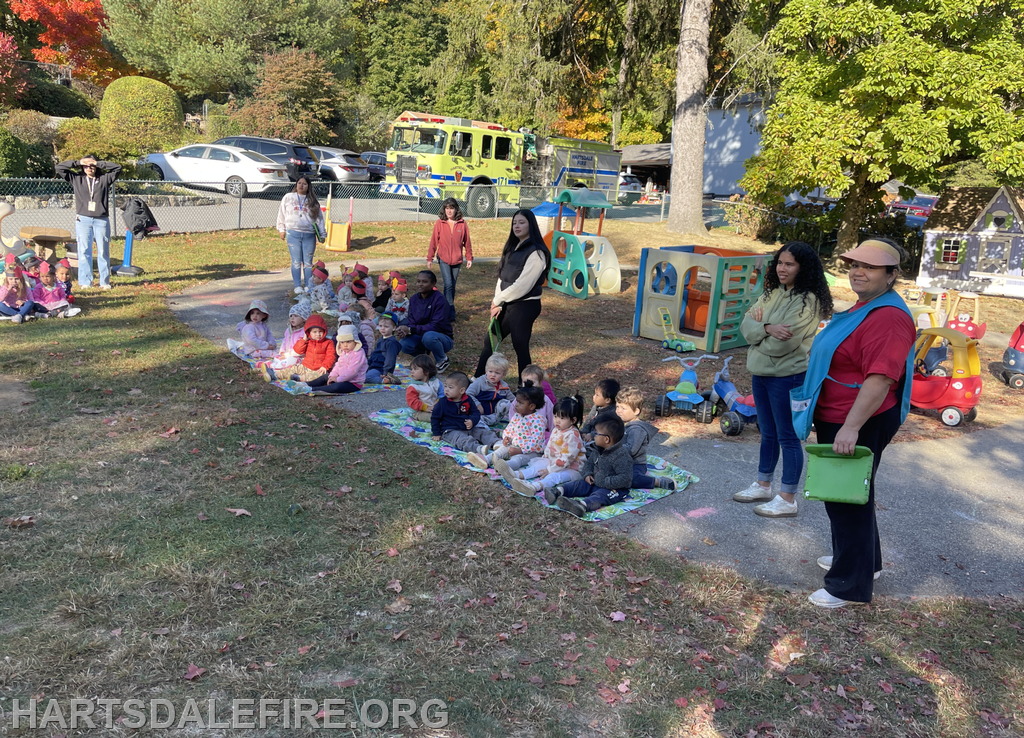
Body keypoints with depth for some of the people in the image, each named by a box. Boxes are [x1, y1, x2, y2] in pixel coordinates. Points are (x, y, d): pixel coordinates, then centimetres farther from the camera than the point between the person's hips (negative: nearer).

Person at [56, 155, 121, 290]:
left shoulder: (104, 178, 11)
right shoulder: (76, 178, 13)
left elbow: (118, 167, 5)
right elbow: (59, 167, 11)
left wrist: (99, 164, 4)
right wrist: (77, 163, 7)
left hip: (101, 220, 0)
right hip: (83, 219, 1)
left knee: (103, 251, 0)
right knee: (84, 251, -2)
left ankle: (105, 281, 5)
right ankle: (85, 282, 2)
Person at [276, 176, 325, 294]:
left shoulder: (313, 201, 9)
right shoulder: (288, 197, 8)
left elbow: (319, 217, 11)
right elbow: (282, 214, 13)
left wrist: (322, 234, 8)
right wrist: (282, 230, 11)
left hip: (309, 235, 1)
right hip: (293, 234, -1)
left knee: (308, 262, 4)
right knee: (296, 261, 2)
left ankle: (308, 286, 12)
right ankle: (297, 286, 9)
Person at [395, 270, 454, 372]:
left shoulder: (439, 299, -19)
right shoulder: (413, 299, 0)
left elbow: (437, 325, -26)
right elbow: (411, 322, -3)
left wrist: (411, 330, -32)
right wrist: (405, 331, -28)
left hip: (443, 338, -5)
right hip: (422, 336, 5)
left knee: (429, 336, -38)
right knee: (404, 344, -24)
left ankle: (442, 359, -7)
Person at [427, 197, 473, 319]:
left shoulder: (462, 224, -1)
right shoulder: (439, 223, -4)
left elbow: (467, 242, 5)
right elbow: (433, 242, 0)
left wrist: (469, 258, 5)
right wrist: (429, 258, 0)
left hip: (457, 260, 2)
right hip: (443, 259, -2)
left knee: (452, 286, 11)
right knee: (448, 285, -10)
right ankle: (451, 312, -7)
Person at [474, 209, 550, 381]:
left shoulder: (535, 253, -16)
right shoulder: (513, 248, 11)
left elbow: (522, 286, -20)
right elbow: (502, 278, 9)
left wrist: (497, 300, -10)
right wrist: (498, 304, -2)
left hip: (525, 307, -9)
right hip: (508, 305, 9)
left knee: (520, 347, 0)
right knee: (490, 340, 15)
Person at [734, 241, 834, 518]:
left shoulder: (808, 301, -17)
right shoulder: (773, 293, 8)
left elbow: (782, 343, -24)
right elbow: (746, 324, 1)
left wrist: (757, 328, -8)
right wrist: (767, 328, -19)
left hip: (787, 376, -8)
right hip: (761, 372, 8)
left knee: (788, 437, 1)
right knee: (768, 433, 20)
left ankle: (787, 499, 11)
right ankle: (763, 485, 34)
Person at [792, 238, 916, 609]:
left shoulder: (888, 318, -23)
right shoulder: (865, 307, 12)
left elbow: (880, 378, -31)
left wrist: (851, 427, -34)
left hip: (858, 426, -11)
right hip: (838, 420, 11)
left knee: (847, 499, 0)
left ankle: (850, 584, 15)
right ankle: (864, 560, 42)